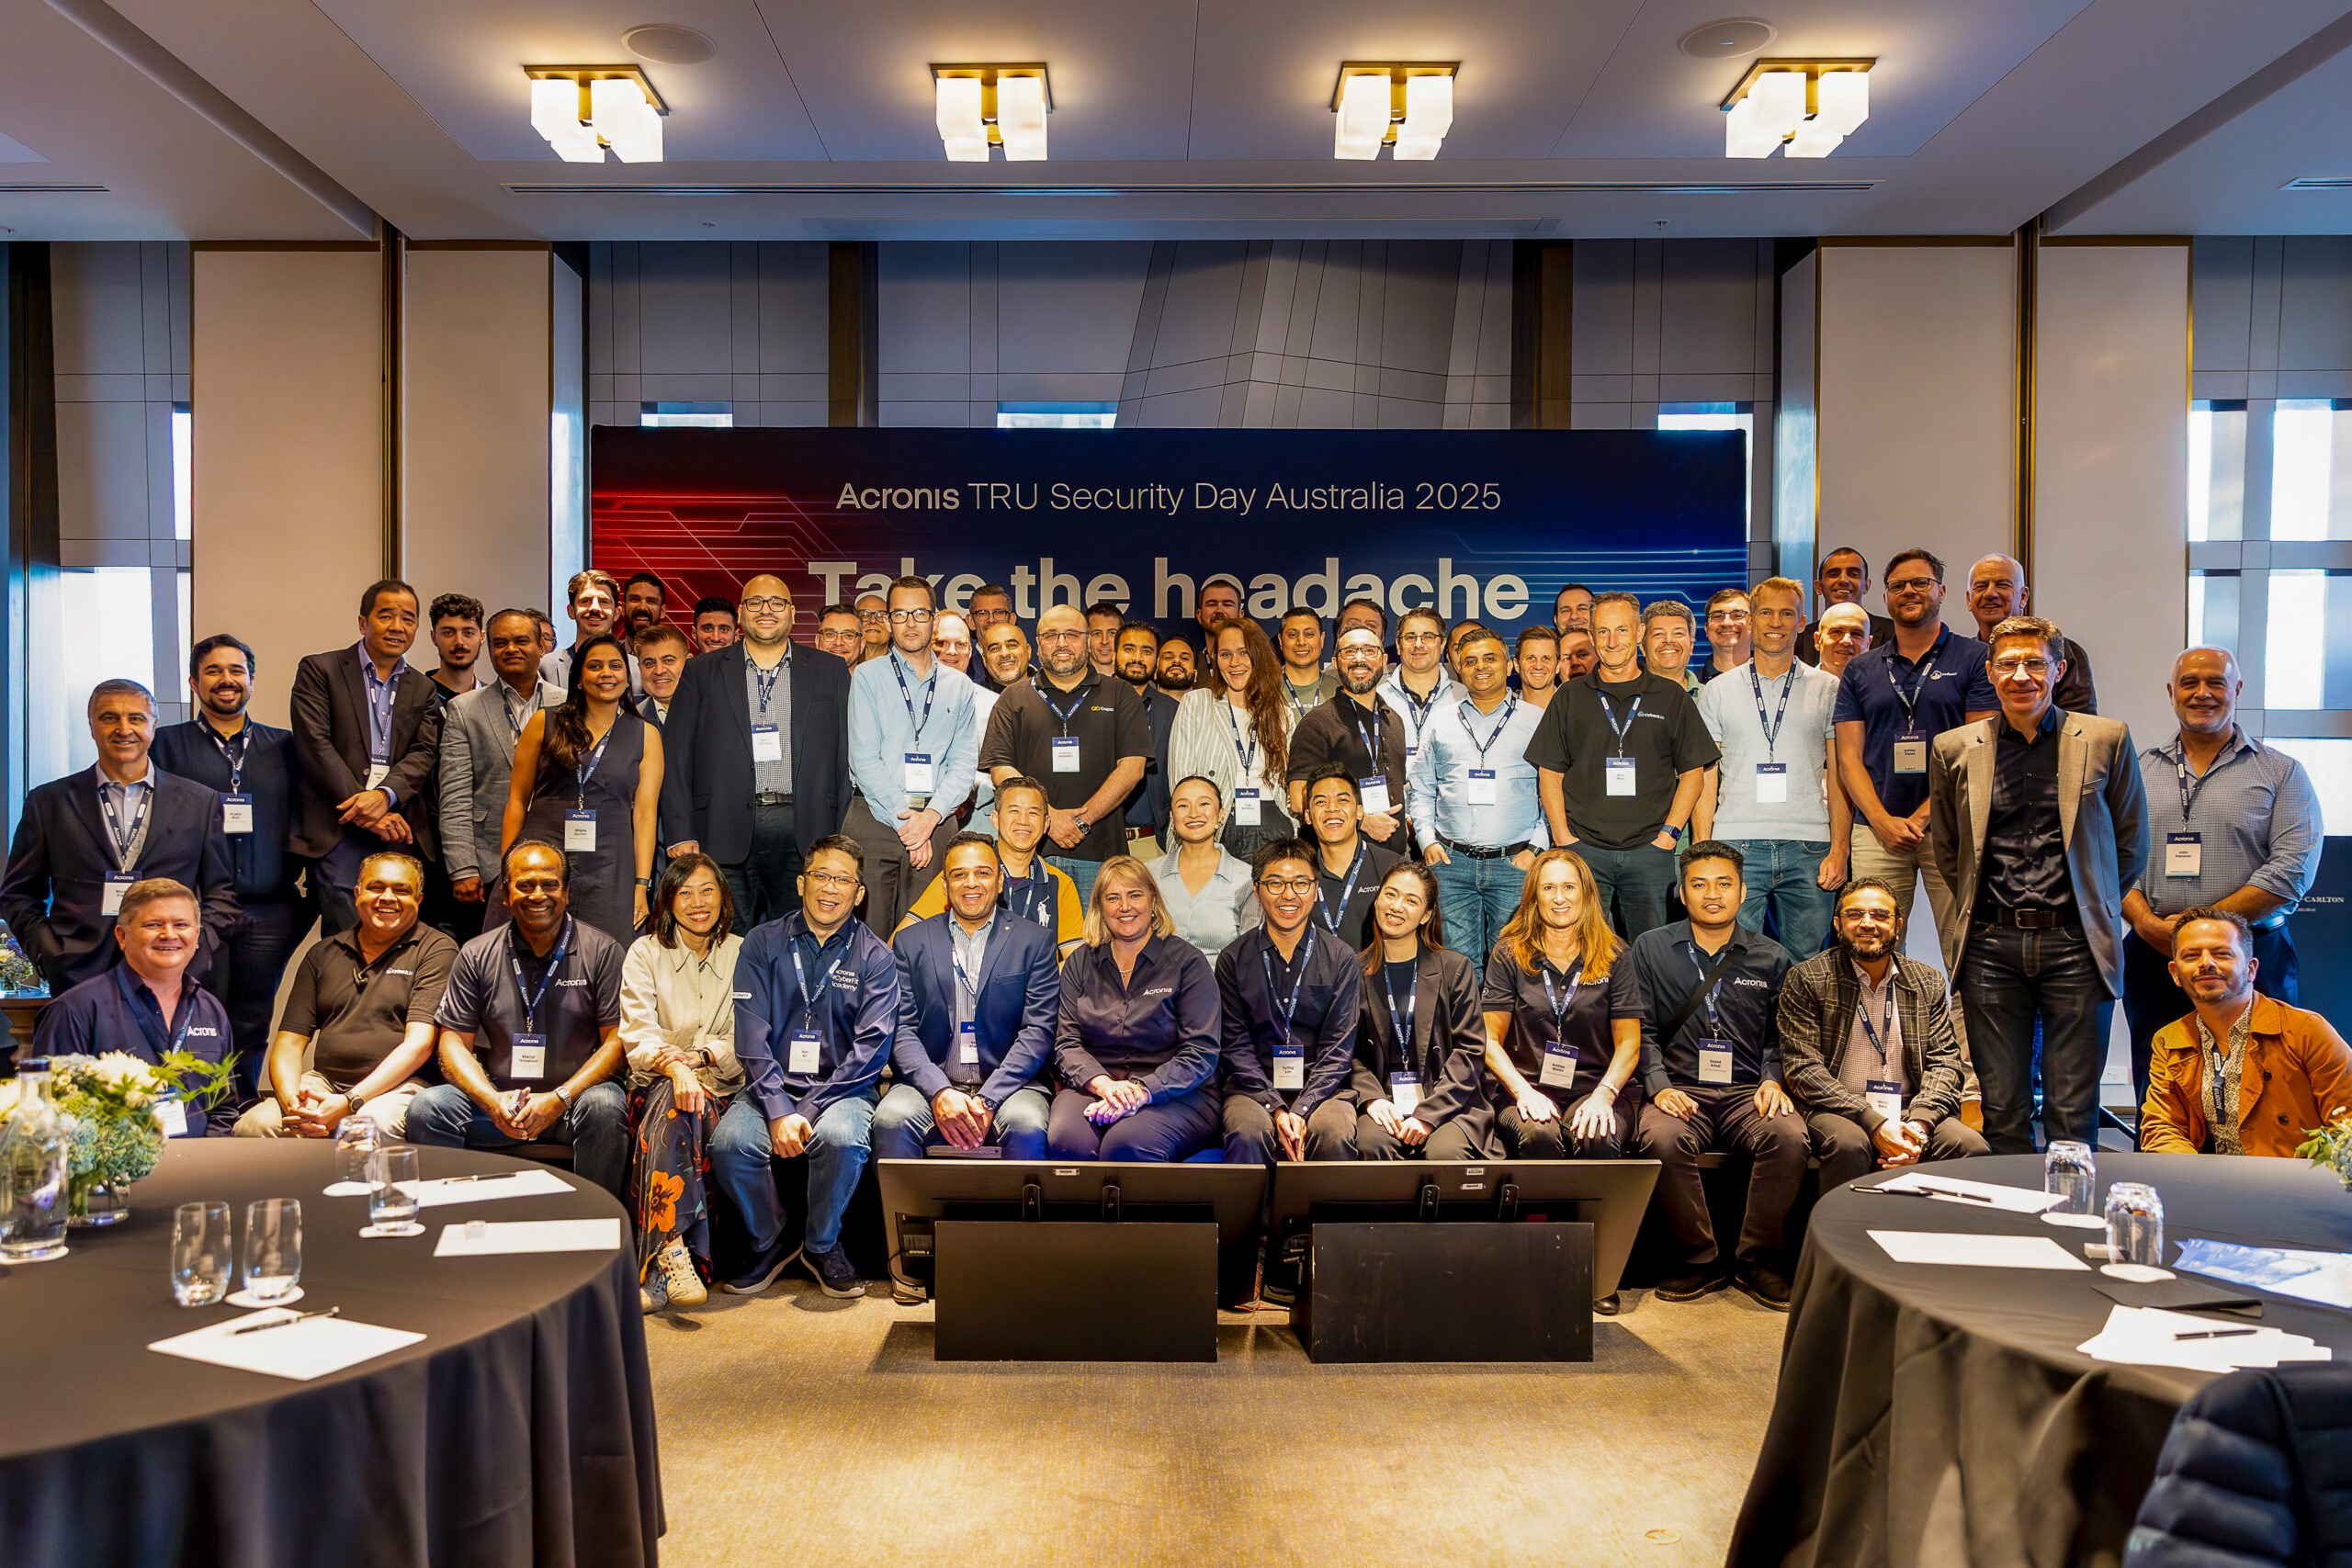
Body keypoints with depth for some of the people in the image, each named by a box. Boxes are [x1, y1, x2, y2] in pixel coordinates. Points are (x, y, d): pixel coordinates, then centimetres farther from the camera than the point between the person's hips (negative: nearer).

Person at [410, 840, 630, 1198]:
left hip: (575, 1095, -2)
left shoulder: (601, 951, 1)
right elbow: (455, 1041, 6)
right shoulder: (476, 956, 7)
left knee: (605, 1106, -35)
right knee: (426, 1108, -23)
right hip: (498, 1098, 2)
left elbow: (617, 1040, -4)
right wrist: (492, 1101, -14)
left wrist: (559, 1099, -18)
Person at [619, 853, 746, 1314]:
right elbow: (637, 1032, -4)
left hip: (722, 1084, 0)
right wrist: (674, 1066, -25)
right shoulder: (645, 953, 10)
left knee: (676, 1116, -33)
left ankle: (662, 1265, -36)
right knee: (677, 1101, -35)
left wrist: (703, 1056, -16)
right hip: (655, 1082, 0)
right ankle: (676, 1253, -42)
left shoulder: (743, 954, 13)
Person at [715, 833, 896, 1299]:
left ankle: (822, 1245, -3)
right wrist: (779, 1111, -17)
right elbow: (751, 1035, -2)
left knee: (841, 1137, -34)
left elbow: (871, 1049, -6)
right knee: (729, 1141, -28)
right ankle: (769, 1242, 2)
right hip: (772, 1087, 2)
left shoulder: (875, 958, 3)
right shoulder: (762, 944, 6)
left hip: (843, 1087, -1)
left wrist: (807, 1113, -16)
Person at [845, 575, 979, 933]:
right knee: (870, 932, -5)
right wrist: (904, 820, -10)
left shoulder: (959, 686, 13)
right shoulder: (867, 676, 5)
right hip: (875, 817, -2)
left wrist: (930, 816, -9)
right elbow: (864, 758, -4)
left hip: (937, 823, 2)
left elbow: (963, 763, 7)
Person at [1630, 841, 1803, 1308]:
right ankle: (1700, 1259, -13)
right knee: (1662, 1139, -34)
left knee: (1789, 1138, -32)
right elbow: (1643, 1030, 6)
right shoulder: (1650, 949, 11)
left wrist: (1772, 1081, -5)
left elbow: (1778, 1037, 14)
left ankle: (1757, 1259, -12)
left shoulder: (1771, 958, 15)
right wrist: (1660, 1086, -9)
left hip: (1749, 1092, 1)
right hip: (1681, 1090, -1)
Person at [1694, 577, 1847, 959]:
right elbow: (1704, 780, 9)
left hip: (1808, 849, 1)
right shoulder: (1718, 691, 10)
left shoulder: (1828, 689, 11)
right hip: (1737, 845, 0)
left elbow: (1838, 778, 8)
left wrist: (1839, 849, -3)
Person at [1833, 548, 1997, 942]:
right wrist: (1883, 821, -6)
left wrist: (1922, 817, -9)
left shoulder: (1976, 659, 6)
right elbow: (1849, 758, 9)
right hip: (1876, 830, 2)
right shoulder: (1859, 670, 14)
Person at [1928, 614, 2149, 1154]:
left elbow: (2131, 845, 12)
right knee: (2002, 1110, 6)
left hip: (2076, 944, -1)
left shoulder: (2107, 740, 3)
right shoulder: (1953, 749, 7)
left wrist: (2089, 906, 13)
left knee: (2073, 1115, 2)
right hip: (1989, 945, 1)